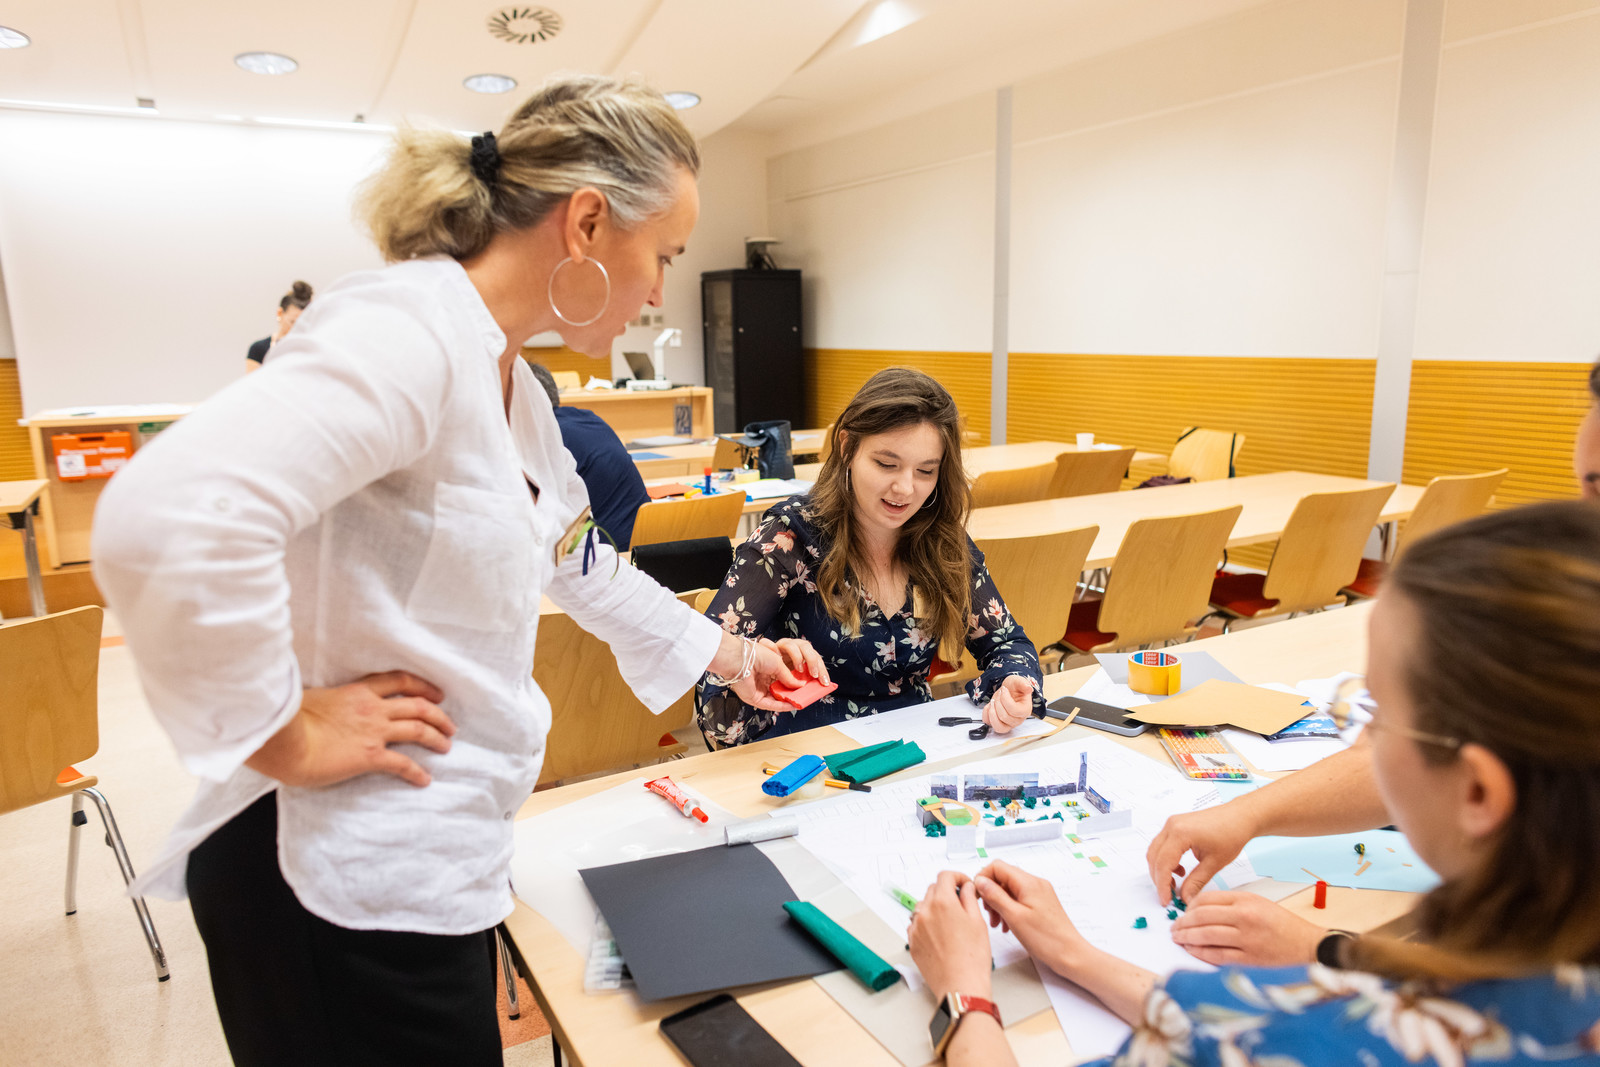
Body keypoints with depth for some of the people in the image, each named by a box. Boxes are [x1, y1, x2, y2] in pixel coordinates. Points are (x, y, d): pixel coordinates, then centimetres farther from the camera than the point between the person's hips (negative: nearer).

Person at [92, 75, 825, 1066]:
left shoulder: (515, 385, 8)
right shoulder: (410, 332, -23)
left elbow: (574, 562, 20)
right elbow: (164, 519, -35)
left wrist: (728, 656, 24)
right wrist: (285, 739, -23)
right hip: (338, 880, -9)